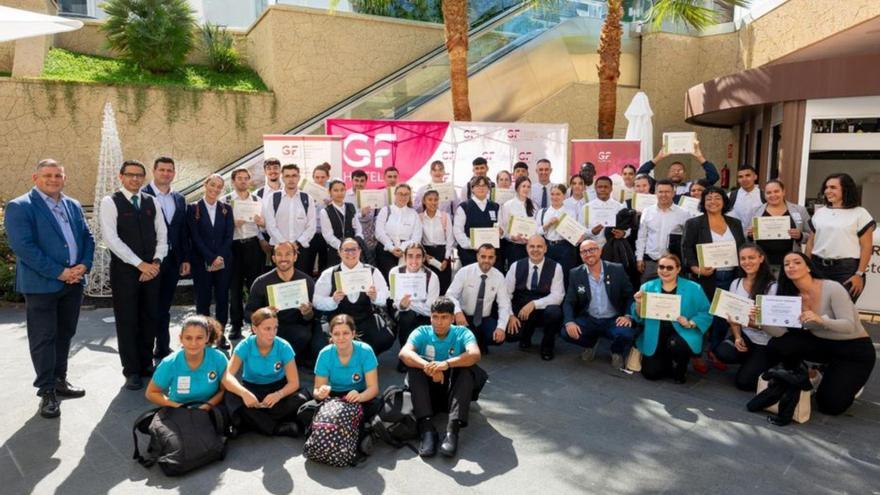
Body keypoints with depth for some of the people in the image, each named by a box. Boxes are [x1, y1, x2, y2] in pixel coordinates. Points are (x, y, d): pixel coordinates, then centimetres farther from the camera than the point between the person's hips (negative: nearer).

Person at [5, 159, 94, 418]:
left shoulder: (73, 205, 12)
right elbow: (23, 247, -16)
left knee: (64, 334, 15)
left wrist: (84, 265, -7)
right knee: (43, 339, 1)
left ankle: (59, 380, 30)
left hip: (74, 282, 6)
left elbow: (87, 237, 12)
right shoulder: (19, 207, -7)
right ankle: (46, 391, 11)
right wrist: (59, 272, -18)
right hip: (41, 285, -6)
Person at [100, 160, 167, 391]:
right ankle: (131, 371, 12)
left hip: (151, 269, 4)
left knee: (149, 318, 10)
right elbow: (111, 238, -13)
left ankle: (146, 364, 23)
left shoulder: (151, 202, 10)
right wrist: (140, 264, -15)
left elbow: (162, 235, 8)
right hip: (124, 270, -4)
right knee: (127, 321, 2)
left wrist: (156, 262, -7)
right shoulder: (110, 202, -4)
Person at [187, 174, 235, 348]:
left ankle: (221, 334, 13)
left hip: (223, 260, 2)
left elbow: (229, 236, 3)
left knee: (222, 297, 3)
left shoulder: (226, 209, 9)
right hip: (201, 261, -2)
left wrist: (220, 257, -10)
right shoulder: (193, 208, 1)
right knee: (203, 298, 2)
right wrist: (211, 258, -13)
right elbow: (195, 237, -5)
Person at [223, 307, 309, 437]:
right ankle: (278, 429, -28)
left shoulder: (284, 347, -17)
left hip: (277, 388, 0)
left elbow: (294, 382, -19)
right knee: (232, 399, -34)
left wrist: (278, 395, -42)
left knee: (300, 400, -31)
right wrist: (244, 393, -48)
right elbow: (227, 376, -28)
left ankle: (253, 421, -21)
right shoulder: (245, 346, -18)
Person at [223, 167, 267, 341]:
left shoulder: (256, 199, 9)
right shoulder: (225, 200, 2)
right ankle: (236, 325, 14)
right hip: (234, 246, -1)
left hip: (253, 244, 1)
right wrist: (233, 224, -17)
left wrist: (261, 222, -11)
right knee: (235, 286, 5)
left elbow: (264, 224, 11)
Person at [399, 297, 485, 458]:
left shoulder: (462, 333, -6)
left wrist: (447, 364, -45)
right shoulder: (422, 332, -5)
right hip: (428, 392, 1)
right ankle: (426, 428, -36)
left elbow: (475, 354, -28)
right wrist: (427, 367, -44)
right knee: (415, 365, -25)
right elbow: (404, 353, -26)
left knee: (468, 368, -27)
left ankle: (453, 428, -37)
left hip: (453, 391, 0)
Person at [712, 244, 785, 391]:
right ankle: (752, 361, 8)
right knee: (722, 352, -26)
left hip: (766, 343, -5)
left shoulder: (772, 286, -16)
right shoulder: (735, 284, 1)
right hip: (745, 336, 5)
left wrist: (754, 323, -32)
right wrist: (737, 337, -11)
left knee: (743, 382, -9)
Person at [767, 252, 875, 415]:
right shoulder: (792, 295, -6)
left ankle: (849, 382, 20)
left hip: (855, 349, -5)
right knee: (776, 345, -21)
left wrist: (820, 320, -49)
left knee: (830, 405, -13)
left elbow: (849, 326, -31)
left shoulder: (832, 288, -23)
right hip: (823, 344, 5)